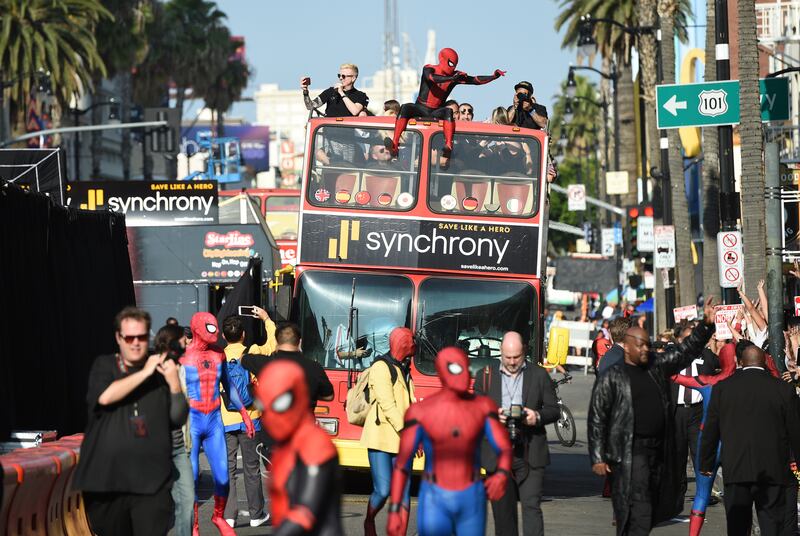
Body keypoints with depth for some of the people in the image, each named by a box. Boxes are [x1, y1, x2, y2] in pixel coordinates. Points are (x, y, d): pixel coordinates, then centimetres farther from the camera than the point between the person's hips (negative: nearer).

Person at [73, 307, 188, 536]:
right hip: (106, 479, 0)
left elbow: (178, 420, 5)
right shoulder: (104, 366, 5)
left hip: (151, 482, 0)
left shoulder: (160, 370, 7)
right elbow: (105, 396, -16)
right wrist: (144, 373, -15)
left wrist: (174, 384, -12)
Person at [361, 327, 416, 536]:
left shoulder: (405, 371, 18)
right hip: (380, 438, -7)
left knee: (404, 493, -1)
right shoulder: (381, 367, -7)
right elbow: (387, 405, -15)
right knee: (383, 491, -10)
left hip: (400, 441, 7)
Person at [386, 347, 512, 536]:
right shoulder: (421, 411, -10)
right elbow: (402, 464, -6)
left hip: (471, 500, 2)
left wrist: (502, 475, -33)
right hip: (435, 501, -2)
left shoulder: (482, 406, -5)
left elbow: (505, 450, -9)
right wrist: (394, 510, -11)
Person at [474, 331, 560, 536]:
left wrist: (538, 416, -13)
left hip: (530, 455, -2)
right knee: (503, 510, 6)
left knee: (531, 507, -10)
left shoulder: (539, 375, 7)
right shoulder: (485, 376, 9)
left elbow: (554, 410, 9)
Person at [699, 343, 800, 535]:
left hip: (735, 469, 1)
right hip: (773, 469, -1)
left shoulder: (722, 388, 1)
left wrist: (706, 463, 15)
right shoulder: (784, 389, -3)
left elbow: (710, 430, 5)